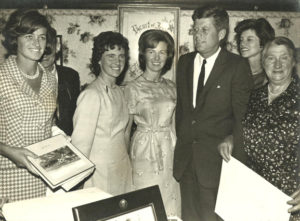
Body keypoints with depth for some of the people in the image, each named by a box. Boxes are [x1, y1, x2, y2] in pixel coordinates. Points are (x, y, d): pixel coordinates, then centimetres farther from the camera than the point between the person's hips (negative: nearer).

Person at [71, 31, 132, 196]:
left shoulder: (118, 92, 10)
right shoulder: (91, 94, -15)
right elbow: (81, 144, -16)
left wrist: (125, 165, 13)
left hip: (123, 174, 7)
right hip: (100, 175, -7)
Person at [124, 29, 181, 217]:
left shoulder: (171, 87, 7)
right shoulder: (133, 88, -6)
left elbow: (173, 123, 13)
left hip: (169, 150, 4)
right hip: (145, 151, -4)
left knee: (171, 201, 9)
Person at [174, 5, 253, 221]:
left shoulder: (238, 66, -7)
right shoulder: (184, 62, 9)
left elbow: (242, 113, -7)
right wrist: (181, 137, 8)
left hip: (217, 160, -5)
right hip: (185, 157, 5)